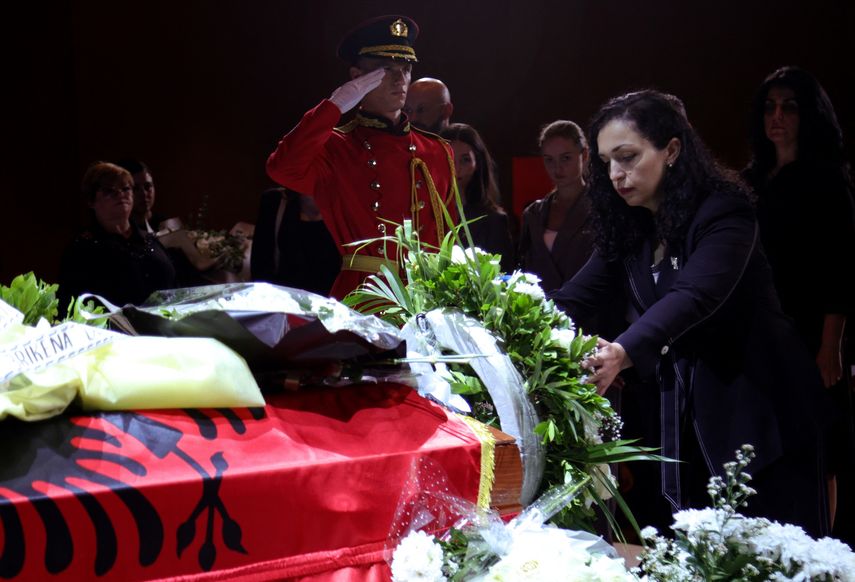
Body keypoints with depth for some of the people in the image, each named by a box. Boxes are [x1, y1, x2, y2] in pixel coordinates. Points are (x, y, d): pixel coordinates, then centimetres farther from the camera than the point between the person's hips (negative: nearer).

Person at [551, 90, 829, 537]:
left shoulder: (724, 210, -15)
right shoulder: (628, 228, 7)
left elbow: (695, 295, -32)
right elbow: (575, 298, -2)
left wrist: (623, 353, -48)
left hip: (756, 404, -6)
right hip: (684, 412, 6)